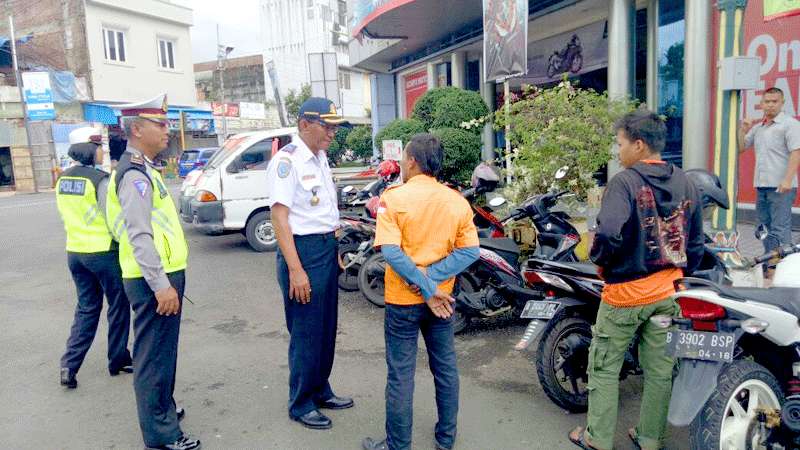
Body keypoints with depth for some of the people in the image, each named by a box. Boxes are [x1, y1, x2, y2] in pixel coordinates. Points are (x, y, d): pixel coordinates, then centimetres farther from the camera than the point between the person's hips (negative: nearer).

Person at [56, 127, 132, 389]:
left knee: (86, 308, 16)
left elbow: (66, 215, 15)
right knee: (118, 307, 10)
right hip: (103, 252, -7)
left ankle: (69, 365, 7)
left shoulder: (63, 180, 7)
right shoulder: (100, 180, -16)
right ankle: (118, 361, 20)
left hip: (75, 252, 7)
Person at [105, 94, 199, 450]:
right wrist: (160, 285, -25)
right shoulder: (135, 174, -16)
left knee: (161, 350, 22)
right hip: (154, 280, -10)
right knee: (154, 354, -1)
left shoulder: (143, 168, 16)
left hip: (163, 274, 10)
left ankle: (162, 408, 38)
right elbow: (139, 236, -23)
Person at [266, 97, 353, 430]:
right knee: (306, 333, 2)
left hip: (327, 249, 9)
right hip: (302, 250, -9)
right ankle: (300, 405, 20)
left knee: (326, 328, 18)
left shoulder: (321, 158, 12)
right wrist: (295, 269, -23)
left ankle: (321, 391, 34)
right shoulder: (287, 160, -15)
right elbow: (279, 217, -20)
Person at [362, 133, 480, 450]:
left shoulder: (393, 198, -12)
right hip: (443, 297, 4)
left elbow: (391, 251, -22)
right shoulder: (457, 201, -1)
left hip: (403, 300, -4)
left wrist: (426, 289, -19)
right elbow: (470, 251, -8)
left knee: (401, 373, 7)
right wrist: (433, 277, -13)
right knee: (445, 367, 18)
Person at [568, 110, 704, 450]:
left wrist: (600, 260, -11)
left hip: (626, 293, -6)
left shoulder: (625, 181, -16)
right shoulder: (686, 184, 4)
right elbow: (695, 244, 9)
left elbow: (609, 233, -31)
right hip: (668, 293, 6)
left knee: (604, 367, 9)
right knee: (660, 368, 15)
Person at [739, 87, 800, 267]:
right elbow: (741, 148, 22)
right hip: (761, 185, 8)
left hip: (781, 186, -7)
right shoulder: (758, 127, 17)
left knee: (780, 229, -9)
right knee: (765, 228, 14)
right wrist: (743, 130, 5)